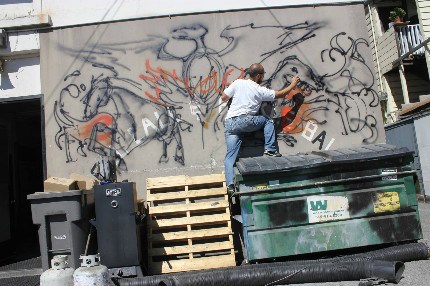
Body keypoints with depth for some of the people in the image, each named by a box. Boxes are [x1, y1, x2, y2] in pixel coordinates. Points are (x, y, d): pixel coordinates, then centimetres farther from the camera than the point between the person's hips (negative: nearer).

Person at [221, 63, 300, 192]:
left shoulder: (238, 83, 9)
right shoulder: (260, 90, 4)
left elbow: (223, 98, 11)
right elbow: (281, 94, 13)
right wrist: (293, 84, 28)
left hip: (229, 123, 4)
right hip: (244, 121, -4)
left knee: (230, 155, 4)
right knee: (267, 120, 18)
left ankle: (230, 184, -6)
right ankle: (270, 149, 13)